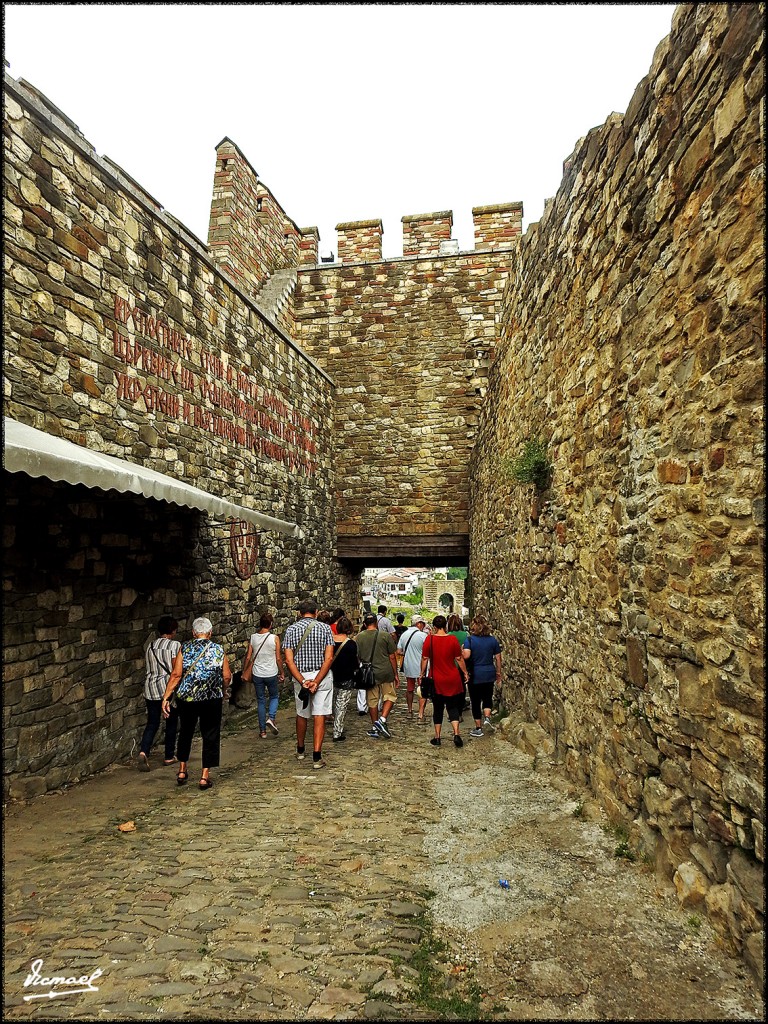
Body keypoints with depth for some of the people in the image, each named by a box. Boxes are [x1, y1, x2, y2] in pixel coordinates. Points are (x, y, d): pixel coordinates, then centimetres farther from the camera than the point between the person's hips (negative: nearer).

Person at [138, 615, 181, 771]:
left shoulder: (149, 646, 9)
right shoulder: (175, 645, -7)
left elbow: (149, 668, 13)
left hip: (151, 688, 4)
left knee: (152, 723, 9)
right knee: (171, 722, 11)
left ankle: (143, 751, -12)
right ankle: (169, 757, 19)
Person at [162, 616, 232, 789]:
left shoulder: (185, 649, -2)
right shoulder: (218, 650, -1)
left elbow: (176, 675, -9)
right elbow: (227, 677, 0)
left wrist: (166, 697, -4)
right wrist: (222, 693, 18)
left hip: (186, 698, 1)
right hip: (212, 699, -1)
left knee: (185, 733, 21)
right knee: (210, 736, 9)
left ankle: (182, 772, 31)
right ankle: (205, 776, 10)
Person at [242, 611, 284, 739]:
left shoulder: (253, 638, -3)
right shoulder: (274, 638, -11)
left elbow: (248, 657, 1)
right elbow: (278, 658, -6)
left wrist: (244, 672, 14)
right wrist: (282, 672, 7)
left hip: (257, 675, 2)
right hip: (272, 674, -2)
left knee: (261, 701, 12)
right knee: (274, 697, 19)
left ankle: (263, 731, 15)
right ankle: (271, 718, -5)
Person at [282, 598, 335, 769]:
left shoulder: (291, 629, -1)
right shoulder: (325, 628, -5)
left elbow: (289, 660, -9)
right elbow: (329, 658, -13)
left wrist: (303, 682, -14)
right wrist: (316, 682, -16)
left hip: (299, 676, 2)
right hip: (322, 676, -2)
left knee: (301, 714, 19)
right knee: (319, 716, 3)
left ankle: (300, 750, 36)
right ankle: (317, 757, 1)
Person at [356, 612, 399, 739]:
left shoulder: (359, 637, -1)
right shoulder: (385, 635, -5)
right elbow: (392, 657, -2)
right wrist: (396, 674, 6)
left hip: (369, 674, 2)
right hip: (386, 672, -2)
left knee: (372, 701, 12)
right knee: (390, 697, 13)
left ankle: (375, 728, 18)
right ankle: (382, 719, -4)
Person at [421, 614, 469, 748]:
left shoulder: (429, 639, -9)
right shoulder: (453, 639, -8)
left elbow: (425, 659, -5)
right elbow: (459, 659, -2)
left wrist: (422, 674, 7)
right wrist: (465, 672, 11)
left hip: (437, 680, 0)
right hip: (453, 679, 0)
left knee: (438, 708, 13)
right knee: (452, 707, 12)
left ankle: (437, 737, 17)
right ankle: (456, 734, -3)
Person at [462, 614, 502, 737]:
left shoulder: (469, 640, -12)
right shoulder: (493, 640, -1)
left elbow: (466, 655, -27)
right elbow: (498, 658, 4)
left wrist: (460, 653, -5)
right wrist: (498, 673, 15)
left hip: (475, 675, -3)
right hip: (489, 674, 3)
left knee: (476, 701, 9)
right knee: (488, 697, 20)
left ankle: (478, 728, 16)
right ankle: (487, 717, -3)